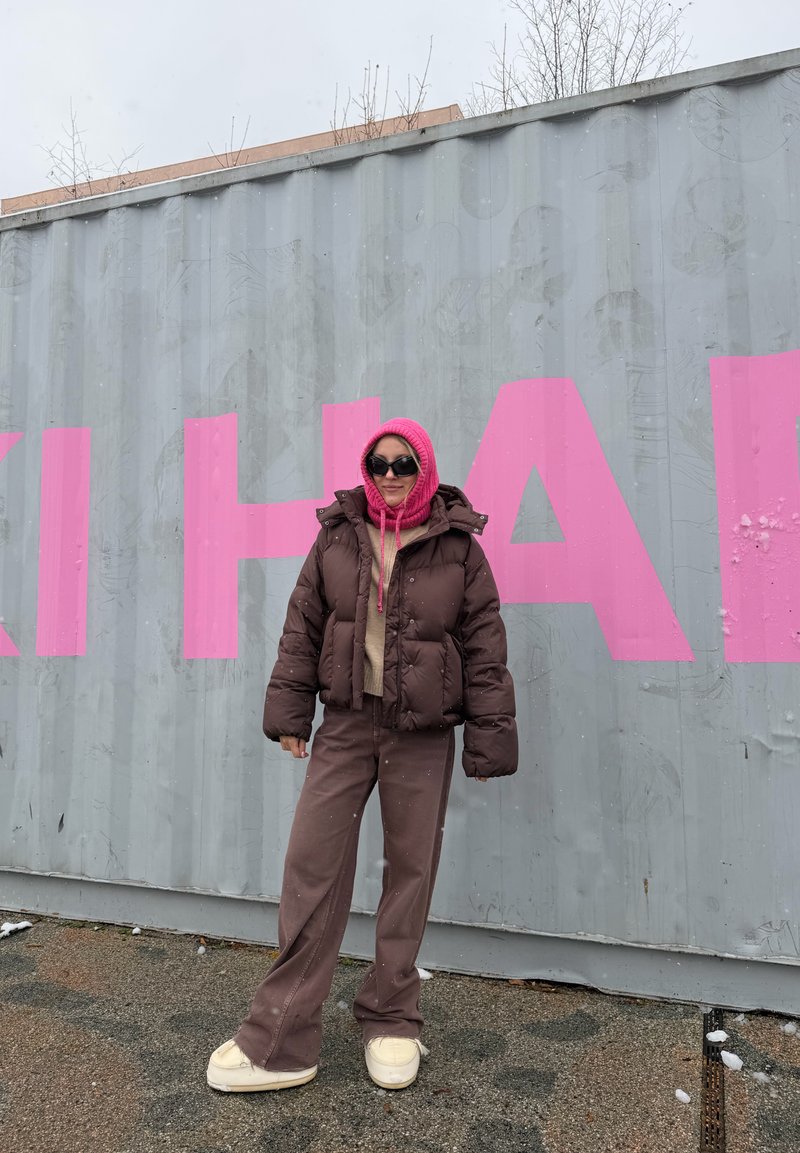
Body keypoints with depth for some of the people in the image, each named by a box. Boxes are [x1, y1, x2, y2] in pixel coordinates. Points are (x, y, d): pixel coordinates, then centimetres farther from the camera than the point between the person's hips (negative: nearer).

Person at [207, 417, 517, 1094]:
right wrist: (289, 708, 3)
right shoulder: (338, 536, 5)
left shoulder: (459, 549, -1)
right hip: (347, 722, 2)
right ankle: (281, 1042, 14)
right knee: (312, 867, 0)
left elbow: (485, 649, 0)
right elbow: (302, 627, 8)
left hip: (423, 736, -1)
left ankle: (391, 1022, 29)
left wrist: (489, 739, -3)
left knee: (410, 873, 9)